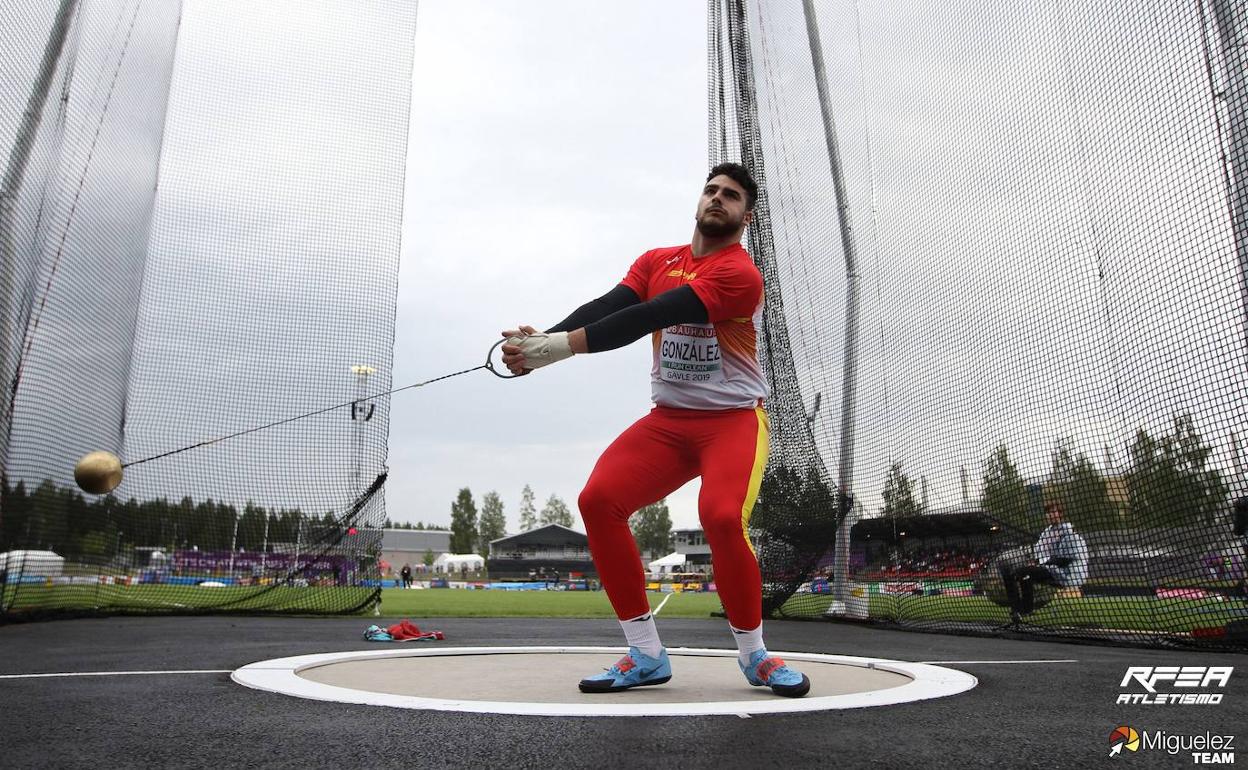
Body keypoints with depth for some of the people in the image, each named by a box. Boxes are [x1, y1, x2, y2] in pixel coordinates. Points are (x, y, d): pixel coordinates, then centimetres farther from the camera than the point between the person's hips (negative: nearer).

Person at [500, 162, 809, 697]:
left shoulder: (739, 273, -13)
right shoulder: (656, 262, 8)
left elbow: (650, 316, -23)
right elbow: (606, 307, -8)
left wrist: (561, 345, -28)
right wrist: (540, 340, -25)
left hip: (733, 419, -5)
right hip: (668, 421, 5)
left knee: (722, 517, -29)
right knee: (597, 500, -15)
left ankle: (753, 654, -1)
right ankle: (646, 656, -3)